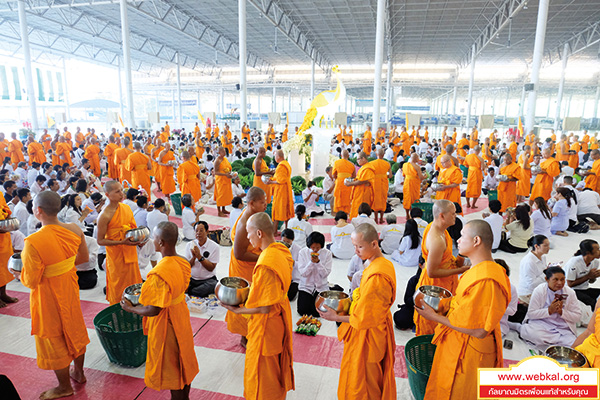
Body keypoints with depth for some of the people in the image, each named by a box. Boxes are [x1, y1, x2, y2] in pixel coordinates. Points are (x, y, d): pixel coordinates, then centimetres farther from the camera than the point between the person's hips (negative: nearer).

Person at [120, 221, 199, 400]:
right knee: (183, 361, 24)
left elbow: (153, 310, -27)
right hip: (181, 317, 8)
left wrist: (130, 308, -10)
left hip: (165, 324, -8)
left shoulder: (159, 274, -32)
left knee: (170, 367, 13)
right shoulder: (183, 263, -7)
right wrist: (148, 290, 11)